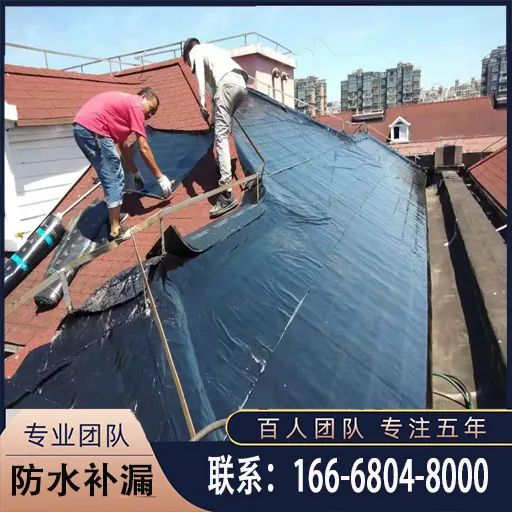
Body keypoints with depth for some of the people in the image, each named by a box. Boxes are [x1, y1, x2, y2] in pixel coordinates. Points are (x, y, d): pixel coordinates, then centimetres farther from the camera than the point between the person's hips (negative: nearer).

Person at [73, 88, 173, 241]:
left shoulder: (124, 102, 27)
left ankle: (114, 214, 32)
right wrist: (160, 177, -1)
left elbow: (122, 145, 28)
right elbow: (144, 148, -6)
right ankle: (115, 230, -1)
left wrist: (135, 173, 30)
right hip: (92, 129, -10)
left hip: (80, 127, 10)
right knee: (115, 178, -4)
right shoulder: (135, 105, -1)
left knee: (110, 176, 21)